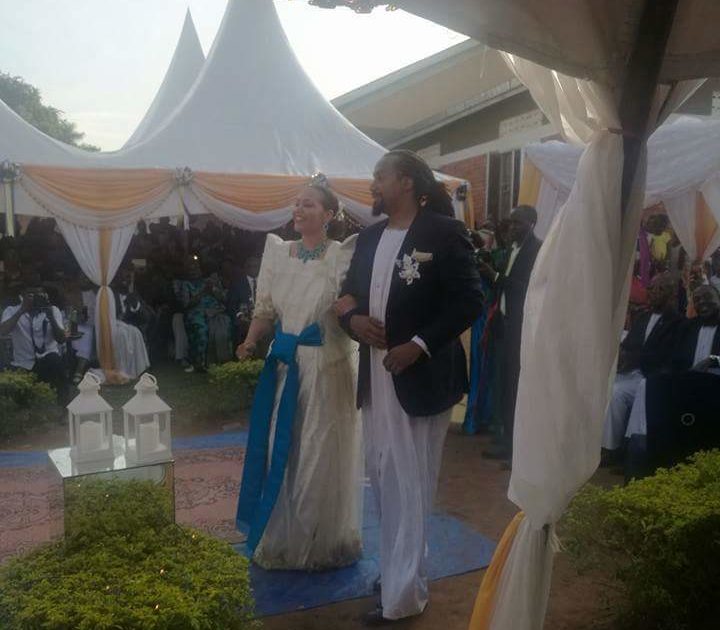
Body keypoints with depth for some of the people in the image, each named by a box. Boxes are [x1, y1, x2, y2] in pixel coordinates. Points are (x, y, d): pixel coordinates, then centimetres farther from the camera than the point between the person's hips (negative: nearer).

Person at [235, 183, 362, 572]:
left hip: (327, 366, -4)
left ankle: (323, 543, 28)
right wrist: (250, 342, -8)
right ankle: (282, 538, 33)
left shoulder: (342, 256, -7)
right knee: (281, 451, 13)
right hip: (284, 365, 4)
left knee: (322, 454, 7)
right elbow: (265, 309, 7)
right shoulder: (277, 252, 6)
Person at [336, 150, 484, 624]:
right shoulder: (370, 237, 11)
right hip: (375, 375, 7)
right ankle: (400, 570, 33)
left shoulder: (444, 232, -9)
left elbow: (470, 301, -13)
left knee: (409, 485, 2)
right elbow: (349, 293, 17)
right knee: (384, 479, 16)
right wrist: (353, 317, -6)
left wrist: (418, 346, -20)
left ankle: (403, 593, 16)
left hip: (420, 377, -7)